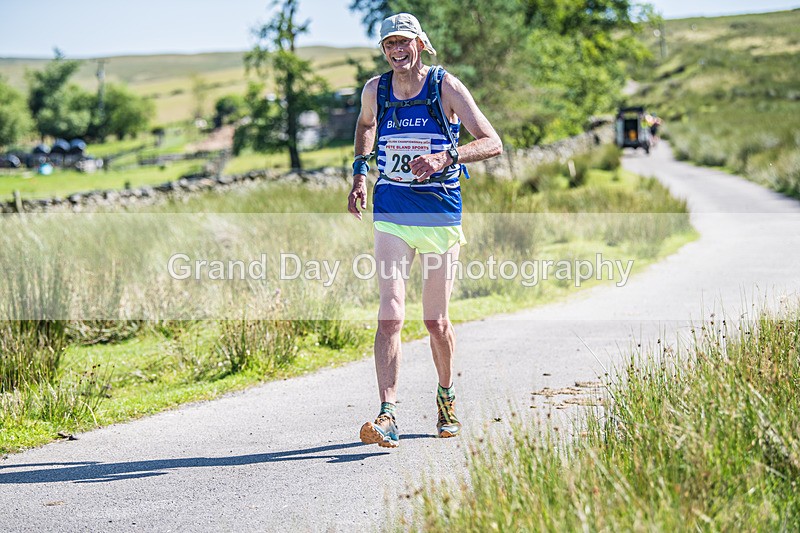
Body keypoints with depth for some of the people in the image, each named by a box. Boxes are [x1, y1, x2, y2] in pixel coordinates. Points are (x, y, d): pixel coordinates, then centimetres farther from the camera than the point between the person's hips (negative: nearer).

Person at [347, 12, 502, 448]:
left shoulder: (446, 87, -6)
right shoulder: (375, 90, 4)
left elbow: (492, 143, -11)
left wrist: (445, 157, -27)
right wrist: (359, 172, 16)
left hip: (440, 213, -1)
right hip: (391, 214, 2)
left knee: (436, 321, 7)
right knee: (390, 316, -13)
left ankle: (446, 396, 32)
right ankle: (387, 416, -18)